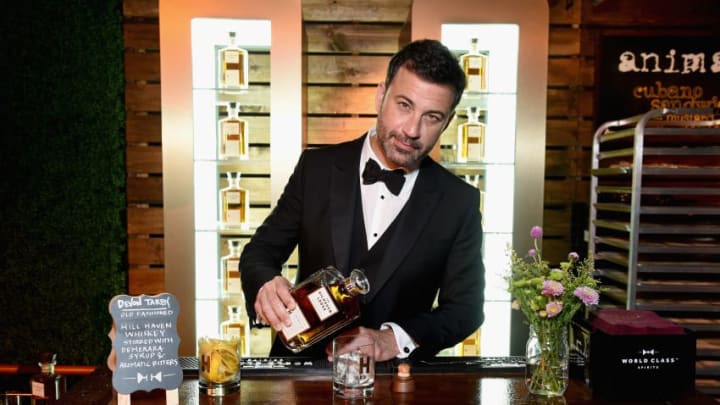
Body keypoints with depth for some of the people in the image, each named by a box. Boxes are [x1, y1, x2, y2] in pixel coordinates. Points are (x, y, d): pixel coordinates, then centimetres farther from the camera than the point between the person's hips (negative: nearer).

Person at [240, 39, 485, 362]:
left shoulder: (459, 202, -3)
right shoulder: (317, 167, -2)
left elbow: (466, 307, -2)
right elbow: (259, 252, 2)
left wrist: (394, 340, -20)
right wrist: (266, 286, -21)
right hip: (302, 367, 2)